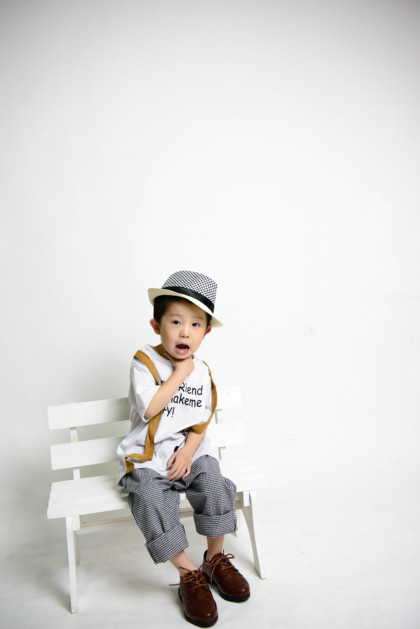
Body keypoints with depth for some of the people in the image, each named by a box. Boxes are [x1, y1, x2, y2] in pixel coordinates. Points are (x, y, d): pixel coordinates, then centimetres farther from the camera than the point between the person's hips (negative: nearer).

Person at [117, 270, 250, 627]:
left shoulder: (202, 372, 6)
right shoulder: (144, 362, -8)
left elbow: (201, 420, 8)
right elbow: (149, 408, -21)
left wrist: (189, 451, -9)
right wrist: (180, 373, -17)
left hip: (189, 451, 4)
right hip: (147, 455, -3)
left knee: (214, 486, -22)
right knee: (150, 497, -29)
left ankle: (216, 559, 3)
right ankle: (189, 574, -12)